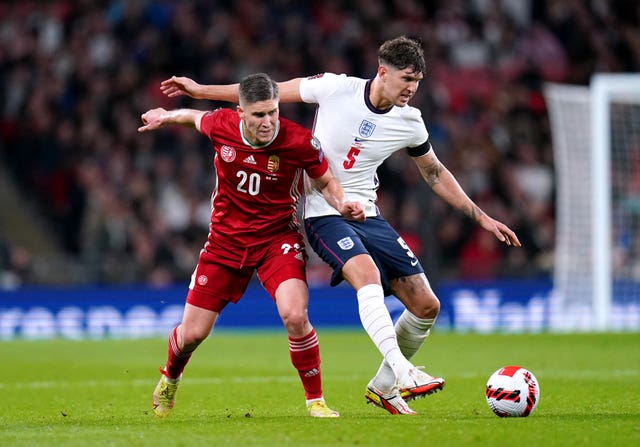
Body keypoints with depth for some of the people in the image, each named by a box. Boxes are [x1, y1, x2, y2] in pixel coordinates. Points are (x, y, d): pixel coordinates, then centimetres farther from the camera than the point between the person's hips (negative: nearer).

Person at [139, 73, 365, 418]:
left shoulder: (300, 141, -20)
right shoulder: (221, 125, -15)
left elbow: (325, 182, -3)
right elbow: (196, 117, 10)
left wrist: (342, 204, -23)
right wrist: (166, 116, 29)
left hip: (278, 237, -2)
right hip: (226, 238, 2)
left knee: (295, 315, -27)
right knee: (192, 333, 4)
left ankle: (315, 400, -8)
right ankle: (169, 379, 40)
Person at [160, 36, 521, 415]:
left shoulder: (410, 123, -1)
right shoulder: (336, 88, -12)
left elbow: (435, 174, 16)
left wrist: (482, 218, 15)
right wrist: (199, 90, 3)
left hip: (367, 216, 5)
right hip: (324, 214, -5)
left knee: (426, 306, -2)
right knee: (368, 274, -34)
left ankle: (384, 386, 18)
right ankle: (401, 370, -43)